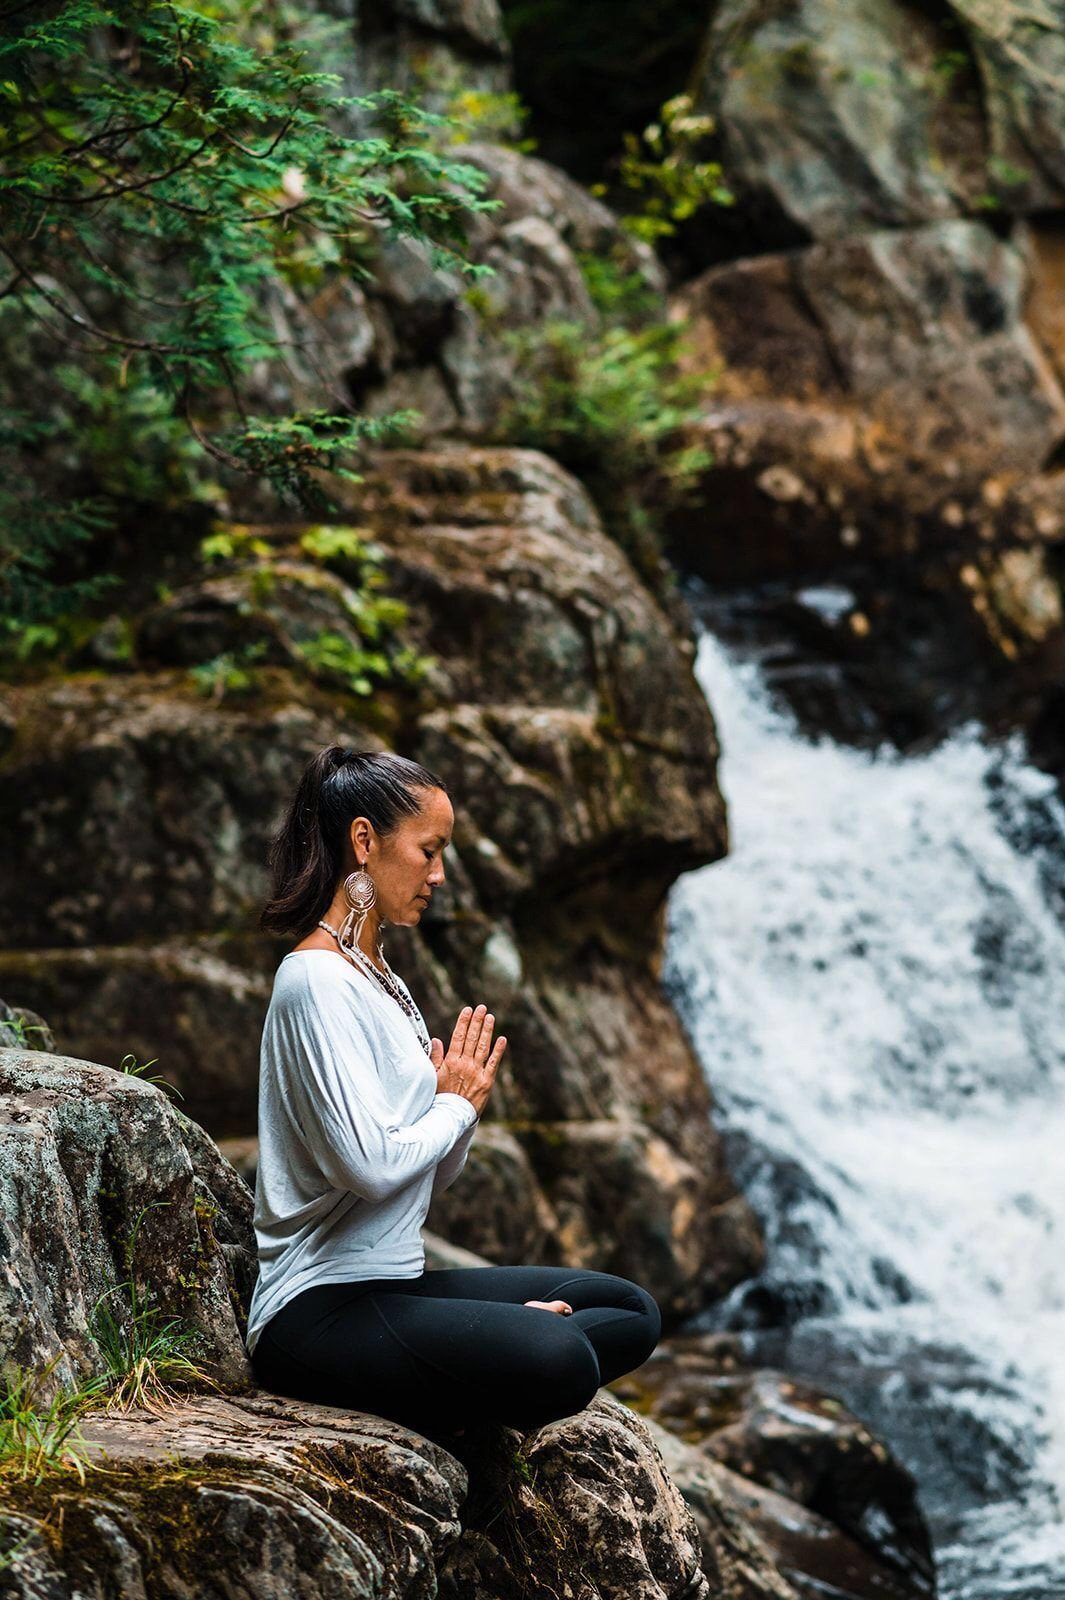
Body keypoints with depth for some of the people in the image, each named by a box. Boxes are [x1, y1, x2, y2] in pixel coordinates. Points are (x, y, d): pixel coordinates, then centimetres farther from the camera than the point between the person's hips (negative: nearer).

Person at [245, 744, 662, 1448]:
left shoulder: (380, 980, 18)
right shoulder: (318, 982, -13)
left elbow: (435, 1177, 19)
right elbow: (370, 1165, -24)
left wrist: (463, 1102, -2)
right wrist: (456, 1106, -5)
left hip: (394, 1283, 11)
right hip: (322, 1308, -11)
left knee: (632, 1314, 9)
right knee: (561, 1361, -31)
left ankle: (444, 1404, -6)